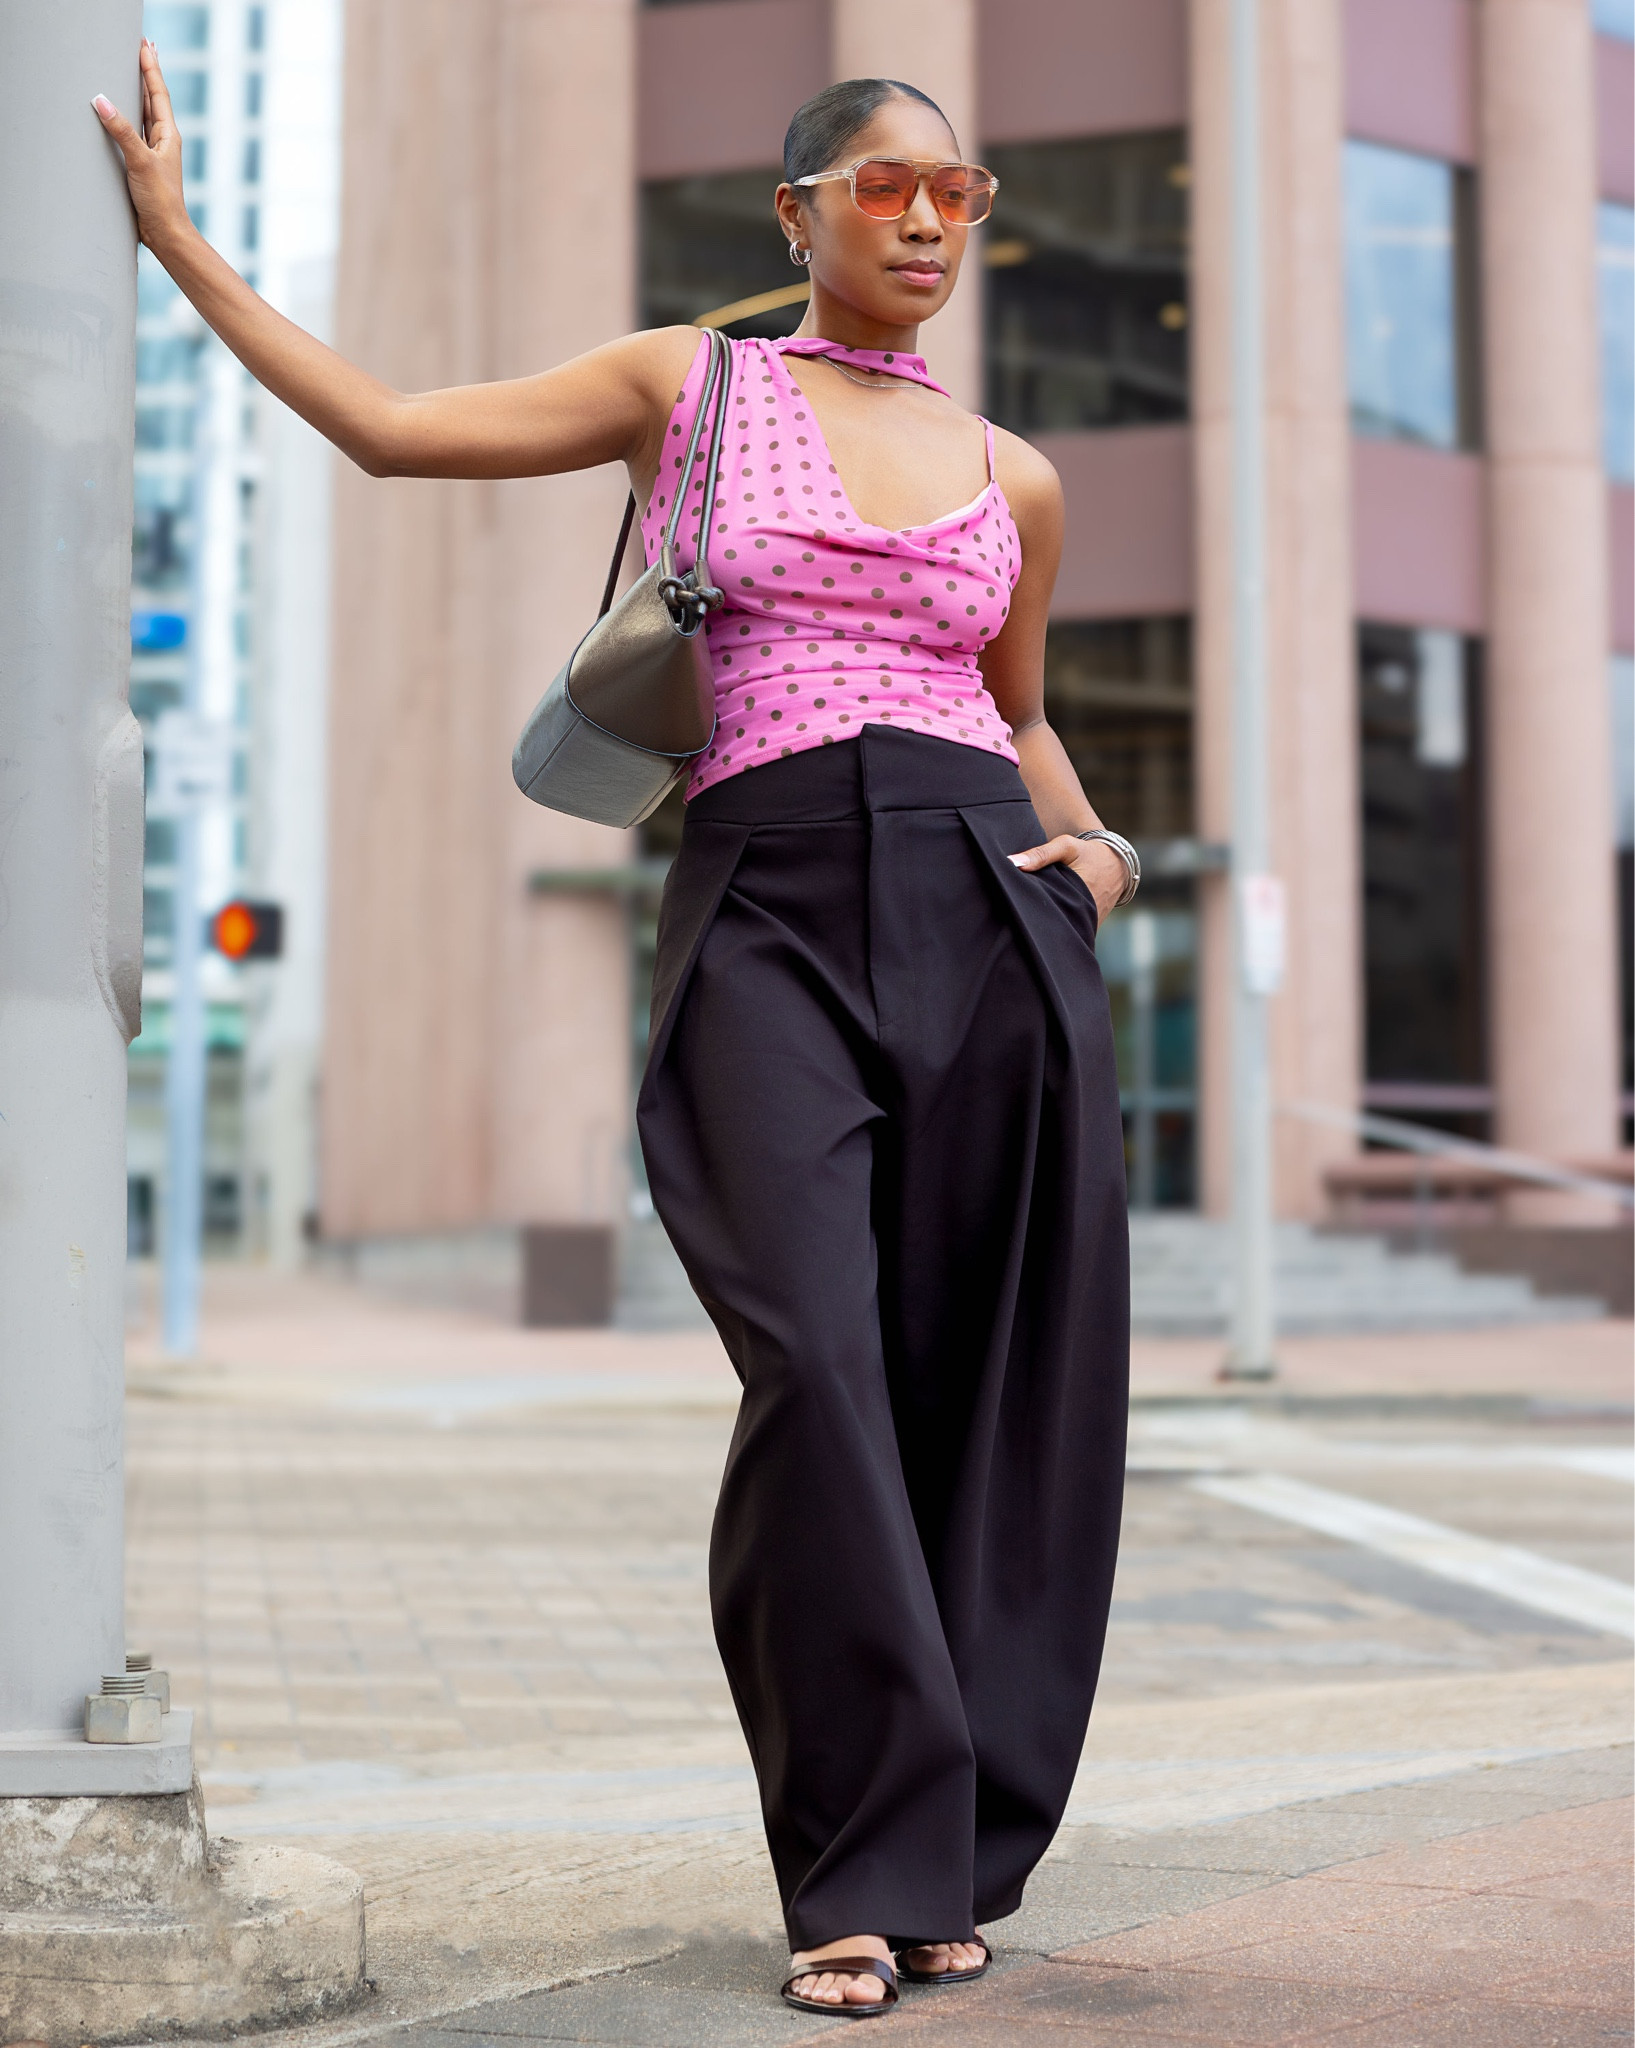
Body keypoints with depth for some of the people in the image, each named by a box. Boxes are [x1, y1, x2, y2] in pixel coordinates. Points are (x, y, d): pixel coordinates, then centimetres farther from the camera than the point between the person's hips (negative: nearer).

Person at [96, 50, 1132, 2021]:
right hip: (764, 911, -2)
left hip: (984, 908, 3)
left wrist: (1094, 846, 11)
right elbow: (390, 427, 13)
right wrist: (173, 235, 14)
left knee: (991, 1388, -1)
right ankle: (866, 1870, -3)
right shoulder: (683, 384, 13)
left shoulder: (1011, 478, 19)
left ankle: (952, 1854, 13)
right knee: (819, 1370, -16)